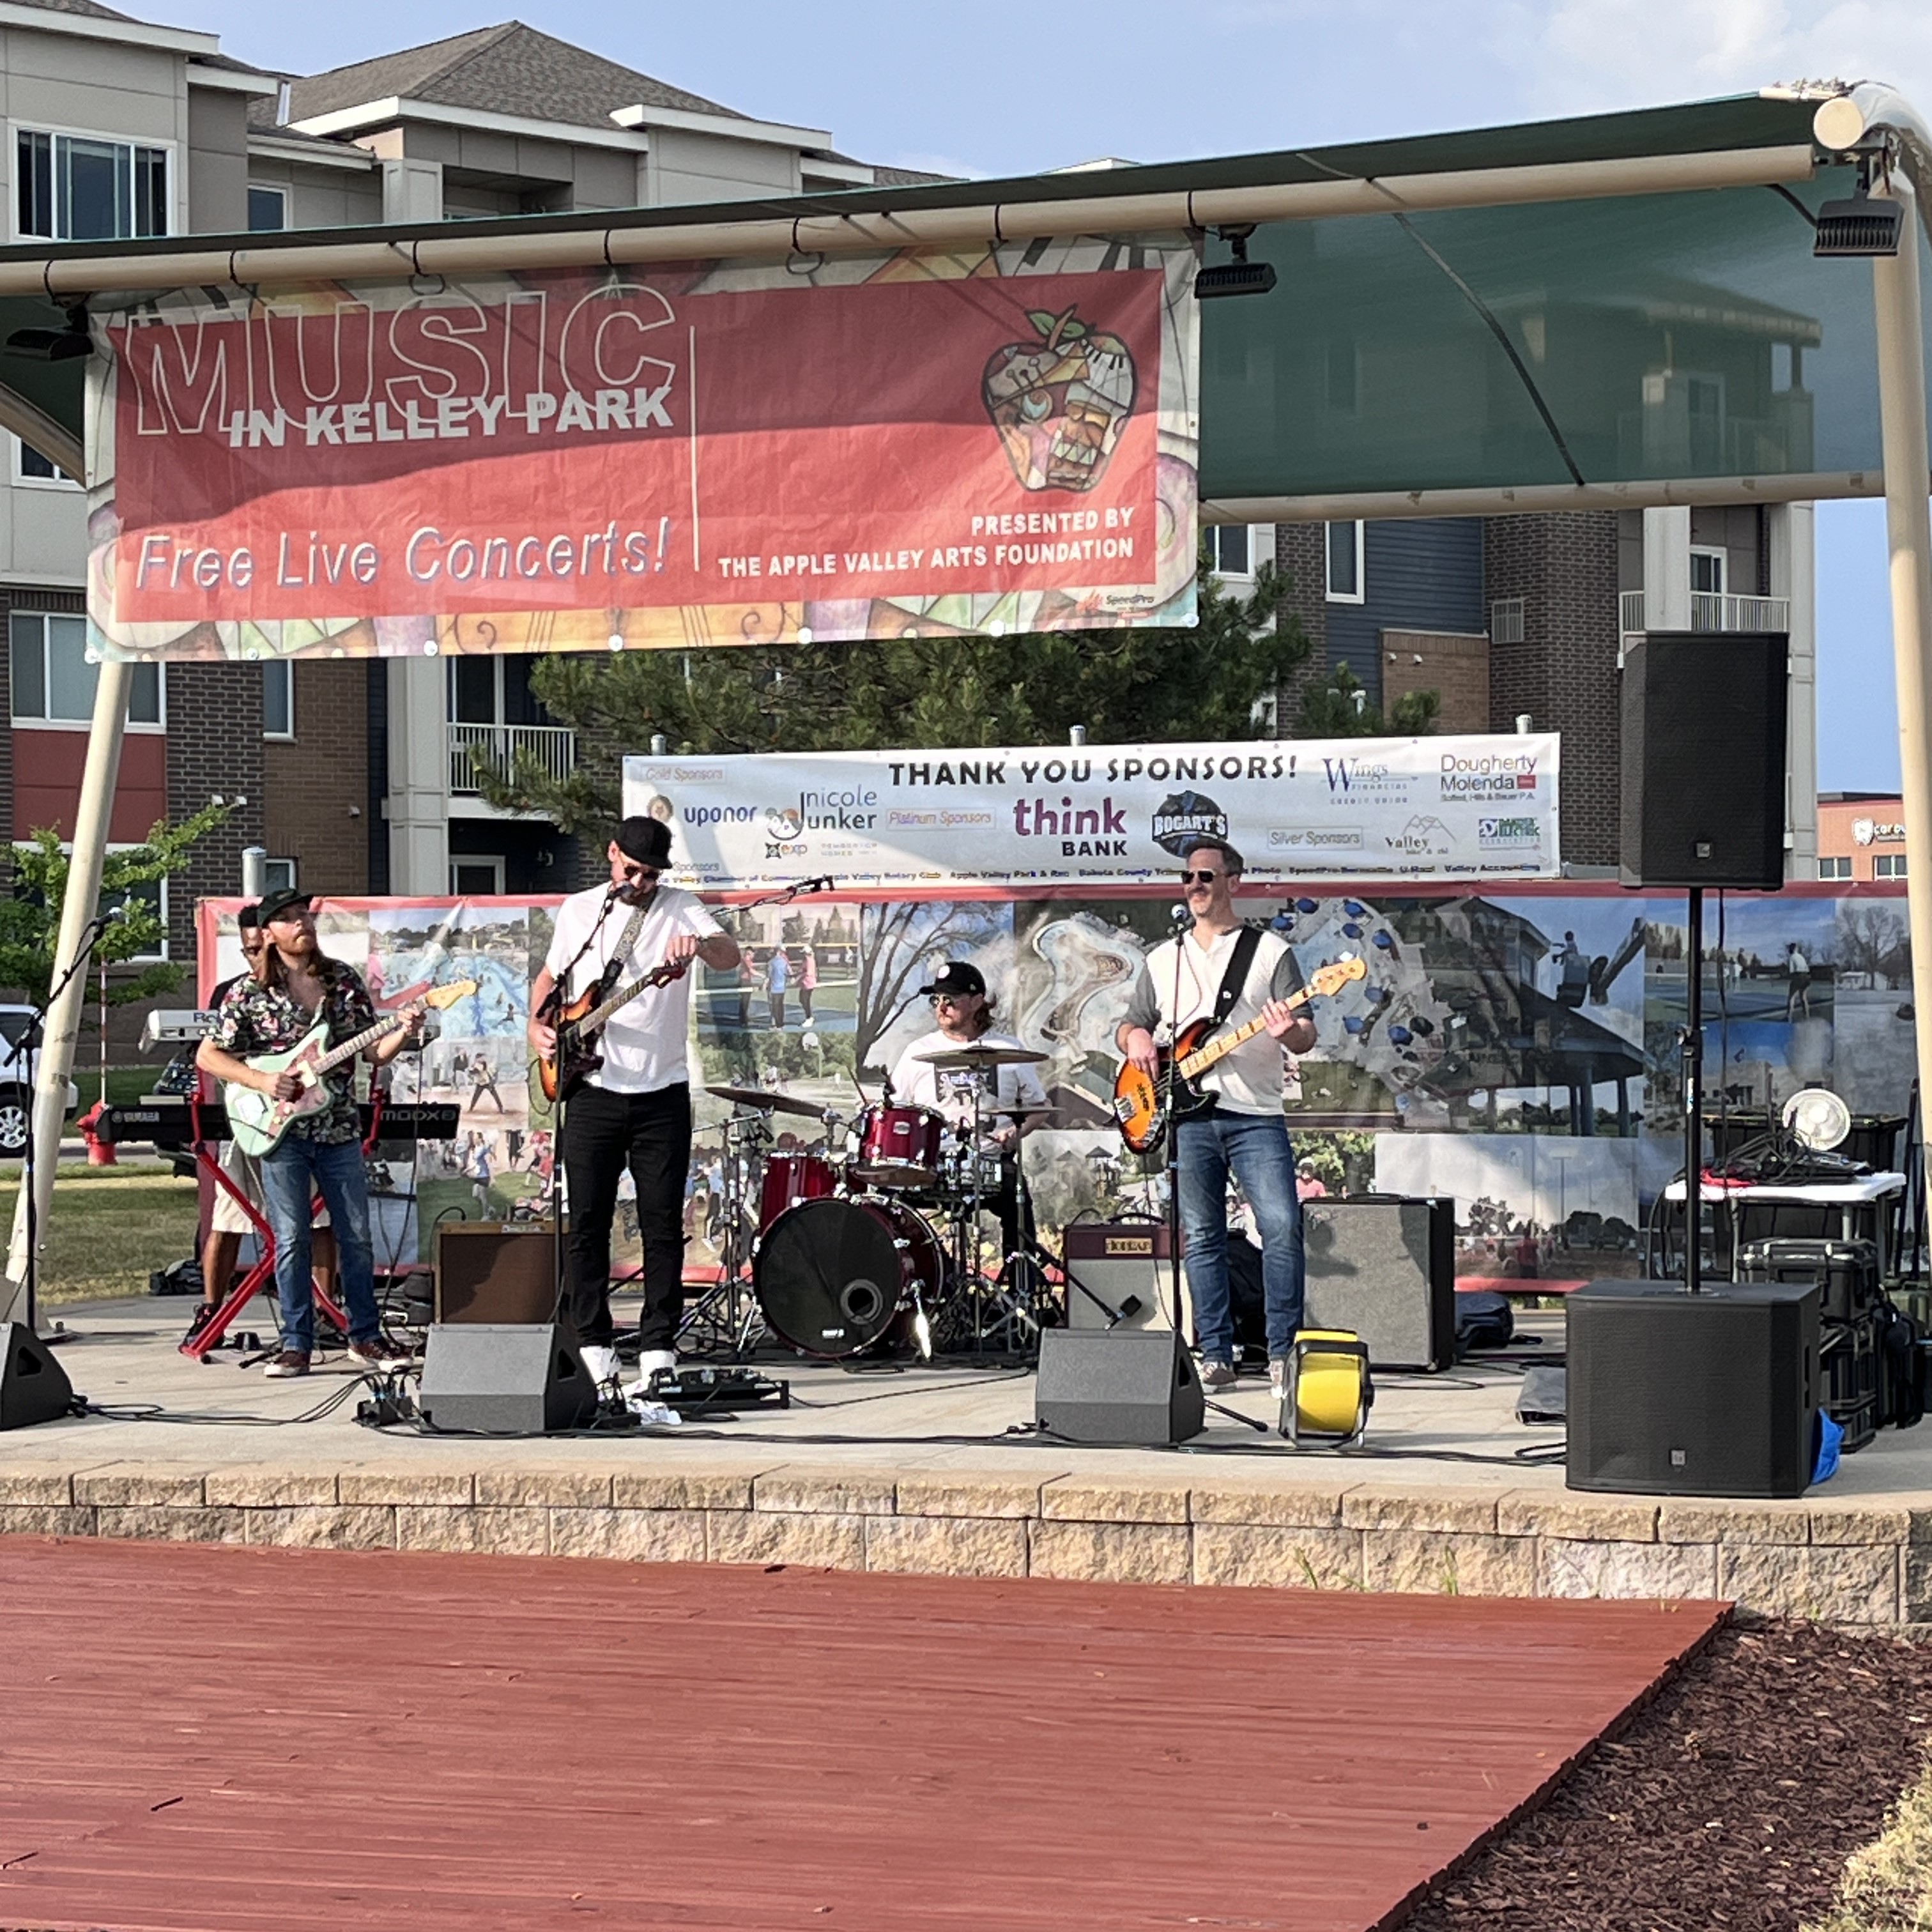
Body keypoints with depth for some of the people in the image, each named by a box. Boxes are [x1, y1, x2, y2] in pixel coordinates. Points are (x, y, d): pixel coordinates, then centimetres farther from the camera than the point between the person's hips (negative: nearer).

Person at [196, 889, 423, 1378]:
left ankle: (365, 1337, 16)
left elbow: (373, 1053, 6)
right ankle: (296, 1345, 5)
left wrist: (404, 1032, -14)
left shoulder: (344, 981, 6)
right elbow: (208, 1056, 0)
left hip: (340, 1130, 3)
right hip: (282, 1131, -3)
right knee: (291, 1240, -2)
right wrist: (261, 1081, -13)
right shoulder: (250, 992, -3)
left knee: (356, 1238, 6)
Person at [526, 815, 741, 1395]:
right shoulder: (577, 911, 8)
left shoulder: (679, 908, -1)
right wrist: (538, 1024, 3)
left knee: (663, 1227, 0)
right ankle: (593, 1350, 9)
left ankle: (658, 1348, 6)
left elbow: (730, 955, -19)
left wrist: (700, 945, -41)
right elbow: (550, 976, 22)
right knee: (587, 1225, 2)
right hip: (592, 1092, 2)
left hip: (661, 1095, -2)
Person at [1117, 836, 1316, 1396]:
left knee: (1282, 1227, -15)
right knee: (1201, 1238, 3)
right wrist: (1135, 1038, -1)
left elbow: (1305, 1036, 1)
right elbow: (1129, 1026, 23)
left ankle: (1282, 1355, -8)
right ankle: (1216, 1357, 8)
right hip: (1187, 1115, 3)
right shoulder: (1162, 960, 17)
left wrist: (1290, 1033, -23)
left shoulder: (1271, 951, 5)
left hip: (1255, 1114, -3)